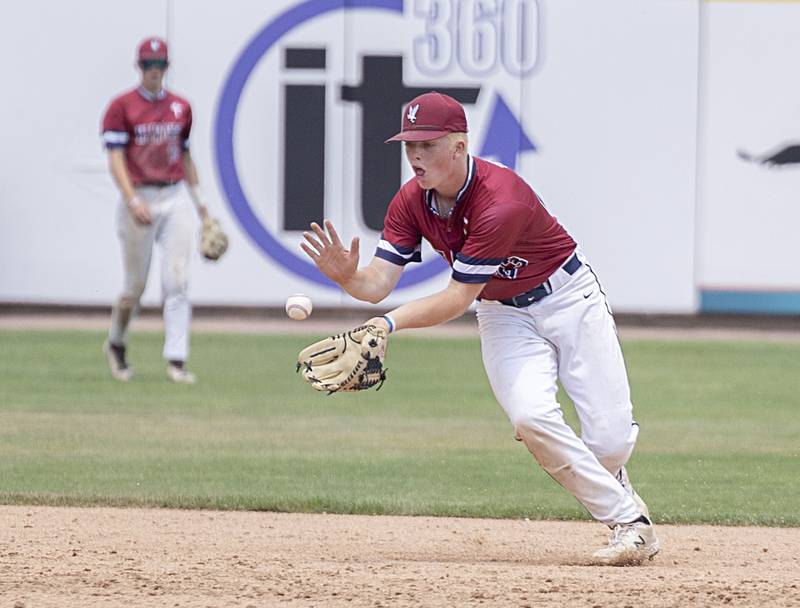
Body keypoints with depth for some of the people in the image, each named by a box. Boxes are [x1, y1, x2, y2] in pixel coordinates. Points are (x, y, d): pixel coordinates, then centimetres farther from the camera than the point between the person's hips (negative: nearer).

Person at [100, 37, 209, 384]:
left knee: (177, 281, -7)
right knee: (135, 286, 4)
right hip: (139, 198, -3)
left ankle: (176, 360, -10)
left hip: (176, 199, 3)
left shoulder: (181, 107, 11)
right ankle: (116, 345, 30)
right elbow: (115, 159, -9)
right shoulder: (121, 107, -3)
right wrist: (132, 200, -21)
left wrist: (199, 199, 17)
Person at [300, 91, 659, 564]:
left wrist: (390, 323, -43)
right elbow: (379, 284, -16)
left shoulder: (501, 201, -32)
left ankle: (605, 482, 29)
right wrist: (348, 277, -38)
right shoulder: (411, 202, -12)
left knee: (611, 438, -10)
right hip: (503, 314, 4)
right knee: (531, 417, -22)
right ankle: (630, 521, -9)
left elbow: (458, 298, -31)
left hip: (567, 297, -4)